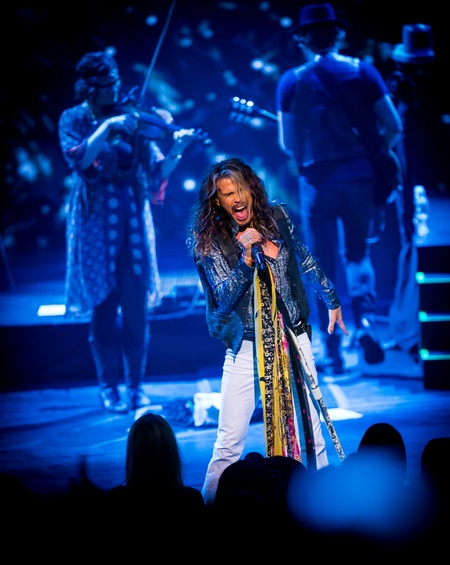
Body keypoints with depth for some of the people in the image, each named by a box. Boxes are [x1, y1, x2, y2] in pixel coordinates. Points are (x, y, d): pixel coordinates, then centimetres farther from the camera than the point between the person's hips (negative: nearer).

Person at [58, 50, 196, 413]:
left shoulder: (130, 119, 7)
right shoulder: (74, 120, 3)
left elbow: (156, 171, 1)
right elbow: (78, 158, -16)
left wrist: (177, 149, -16)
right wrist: (107, 127, -23)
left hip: (133, 220, 2)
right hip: (95, 223, -2)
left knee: (136, 306, 0)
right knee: (104, 306, 1)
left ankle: (136, 384, 10)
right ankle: (109, 386, 11)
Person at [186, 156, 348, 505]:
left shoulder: (277, 216, 0)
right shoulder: (211, 239, -8)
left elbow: (305, 260, 16)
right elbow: (225, 296, -15)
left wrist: (332, 300, 24)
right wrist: (247, 257, -28)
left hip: (292, 339, 3)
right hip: (247, 347, -3)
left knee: (311, 431, 8)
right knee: (229, 445, -6)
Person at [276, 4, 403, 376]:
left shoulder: (292, 81, 1)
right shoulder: (363, 71, 3)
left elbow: (287, 143, -2)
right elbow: (394, 127, -1)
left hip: (317, 179, -1)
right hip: (360, 177, 1)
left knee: (324, 268, 8)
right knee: (359, 254, 19)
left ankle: (334, 355, 5)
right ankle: (365, 320, -6)